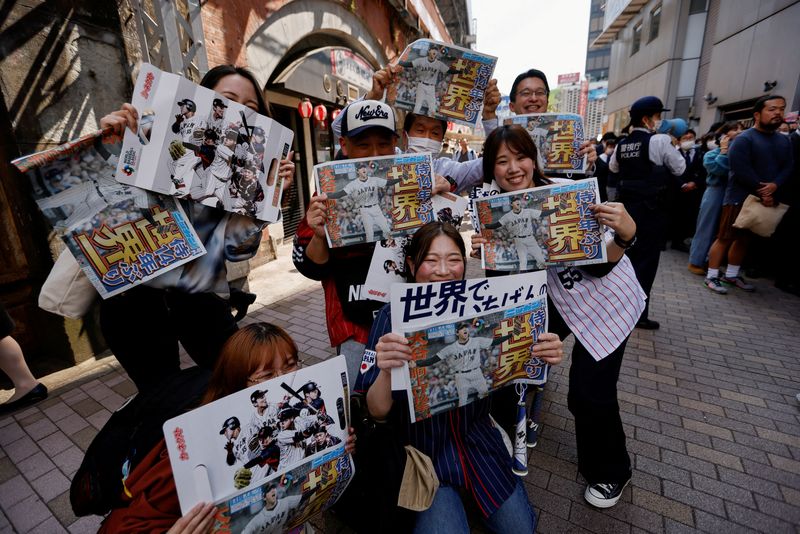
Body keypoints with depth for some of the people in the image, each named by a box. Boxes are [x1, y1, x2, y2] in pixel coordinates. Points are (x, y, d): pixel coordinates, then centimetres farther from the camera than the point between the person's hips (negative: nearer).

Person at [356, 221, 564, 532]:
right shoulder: (394, 316, -17)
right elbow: (377, 412, -18)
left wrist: (541, 358, -23)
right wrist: (385, 370, -40)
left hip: (477, 440, 3)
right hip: (421, 448, -2)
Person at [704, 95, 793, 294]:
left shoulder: (784, 140, 13)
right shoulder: (744, 139, -9)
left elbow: (788, 167, 6)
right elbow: (742, 171, -17)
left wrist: (774, 186, -14)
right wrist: (762, 192, -14)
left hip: (767, 199, 7)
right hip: (740, 198, -7)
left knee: (743, 239, 12)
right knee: (725, 238, -6)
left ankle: (731, 275, 21)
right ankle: (712, 276, 0)